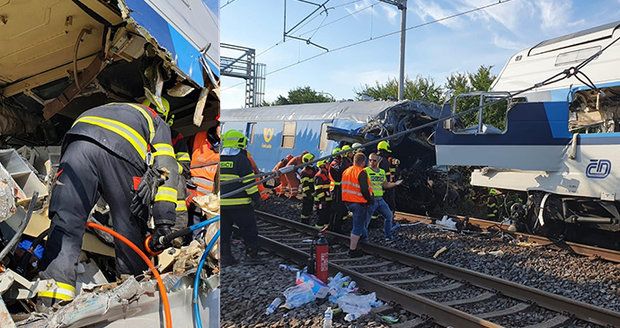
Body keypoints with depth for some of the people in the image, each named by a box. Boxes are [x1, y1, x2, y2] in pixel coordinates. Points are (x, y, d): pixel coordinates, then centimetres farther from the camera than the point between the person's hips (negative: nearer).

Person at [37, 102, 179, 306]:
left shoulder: (109, 108, 46)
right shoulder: (158, 124, 30)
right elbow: (166, 169, 11)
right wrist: (164, 221, 3)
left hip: (78, 143, 4)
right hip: (123, 153, -3)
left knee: (65, 222, 5)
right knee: (130, 227, 10)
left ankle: (52, 300, -1)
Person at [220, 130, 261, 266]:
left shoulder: (219, 159, 9)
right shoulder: (241, 159, -9)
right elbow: (248, 180, -12)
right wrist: (255, 195, -4)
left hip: (221, 203, 6)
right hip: (239, 203, -5)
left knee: (224, 231, 14)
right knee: (249, 229, 8)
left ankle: (225, 257, 16)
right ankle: (252, 255, 15)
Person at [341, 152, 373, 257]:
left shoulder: (346, 171, 9)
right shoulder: (361, 173, -16)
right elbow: (364, 190, -22)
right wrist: (370, 200, -8)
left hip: (348, 202, 8)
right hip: (359, 202, -8)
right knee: (358, 226, -1)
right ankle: (353, 250, 2)